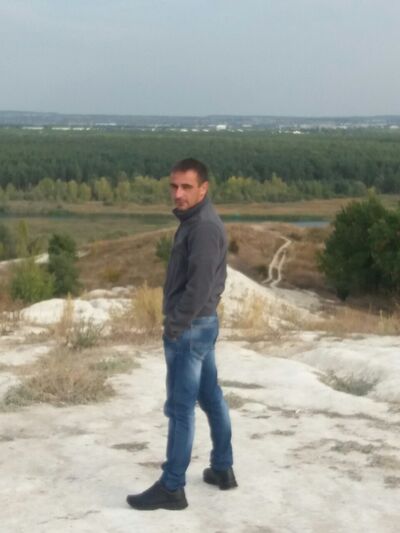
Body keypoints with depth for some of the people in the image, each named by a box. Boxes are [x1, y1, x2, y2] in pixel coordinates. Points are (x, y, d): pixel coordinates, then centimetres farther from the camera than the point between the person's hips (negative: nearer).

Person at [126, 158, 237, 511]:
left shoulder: (204, 227, -21)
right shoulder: (197, 220, 10)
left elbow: (199, 285, -26)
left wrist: (175, 324, -17)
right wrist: (180, 321, 13)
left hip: (189, 328, -10)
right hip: (203, 323, 10)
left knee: (180, 408, -3)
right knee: (211, 397, 17)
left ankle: (171, 488, 5)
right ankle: (223, 469, 28)